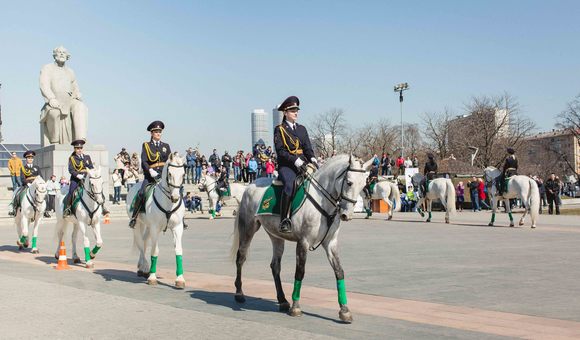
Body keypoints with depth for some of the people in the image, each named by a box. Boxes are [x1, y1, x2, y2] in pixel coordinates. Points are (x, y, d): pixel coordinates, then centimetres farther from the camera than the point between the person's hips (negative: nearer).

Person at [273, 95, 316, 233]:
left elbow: (308, 148, 16)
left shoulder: (302, 129, 21)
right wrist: (295, 160, -18)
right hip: (286, 166, -5)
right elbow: (280, 151, -6)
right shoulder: (279, 129, 5)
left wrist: (312, 159, -6)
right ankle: (284, 220, -33)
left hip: (303, 164, 5)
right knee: (290, 184, -34)